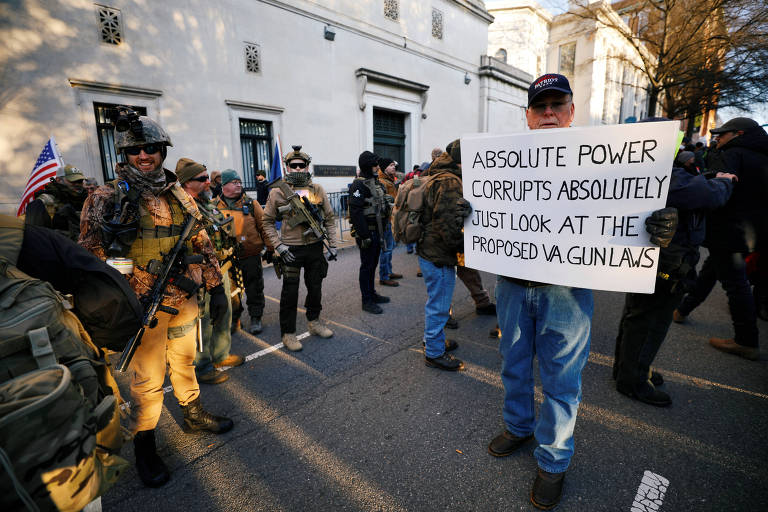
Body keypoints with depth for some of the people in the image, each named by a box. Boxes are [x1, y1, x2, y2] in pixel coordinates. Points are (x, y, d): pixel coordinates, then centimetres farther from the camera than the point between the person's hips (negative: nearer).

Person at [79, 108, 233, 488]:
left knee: (185, 362, 22)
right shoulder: (106, 199, -7)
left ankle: (193, 414, 43)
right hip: (143, 308, -4)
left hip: (185, 301, 4)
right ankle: (144, 446, 29)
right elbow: (91, 257, -9)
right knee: (147, 380, 8)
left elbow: (203, 245, 9)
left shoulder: (180, 197, 6)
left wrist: (216, 288, 6)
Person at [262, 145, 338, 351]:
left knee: (315, 287, 16)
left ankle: (314, 322, 38)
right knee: (290, 291, 3)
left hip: (315, 247, 3)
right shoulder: (277, 192, -4)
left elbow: (329, 218, 8)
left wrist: (332, 245, 3)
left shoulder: (317, 190, 3)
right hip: (291, 250, -3)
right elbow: (268, 222, 0)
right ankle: (288, 333, 18)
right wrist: (278, 246, -11)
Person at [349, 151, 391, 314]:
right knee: (367, 265, -1)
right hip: (367, 232, -9)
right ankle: (367, 301, 9)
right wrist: (364, 235, -24)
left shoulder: (376, 182, 15)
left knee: (373, 264, 17)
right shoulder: (359, 184, -15)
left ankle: (372, 293, 31)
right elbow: (355, 211, -22)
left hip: (377, 231, 9)